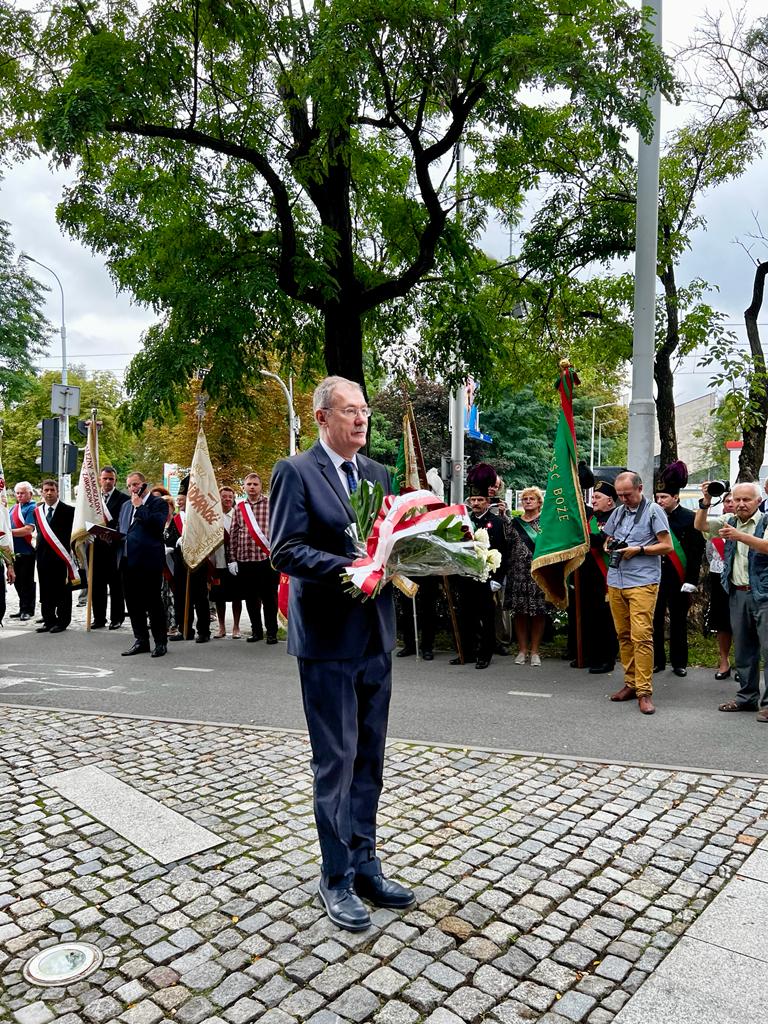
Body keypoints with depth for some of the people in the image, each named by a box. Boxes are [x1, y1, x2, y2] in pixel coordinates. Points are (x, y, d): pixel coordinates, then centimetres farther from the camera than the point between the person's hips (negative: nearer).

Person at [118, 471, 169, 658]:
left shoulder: (158, 503, -2)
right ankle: (141, 641, 21)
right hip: (128, 560, 7)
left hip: (149, 561, -7)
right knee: (133, 603, 11)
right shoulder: (126, 505, 21)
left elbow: (158, 524, -18)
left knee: (154, 603, -1)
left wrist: (139, 506, -12)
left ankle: (160, 642, 9)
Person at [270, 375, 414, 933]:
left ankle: (364, 865, 32)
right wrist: (350, 568, -25)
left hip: (376, 635, 7)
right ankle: (338, 878, 22)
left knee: (369, 760, 16)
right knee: (336, 761, 4)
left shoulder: (378, 473, 12)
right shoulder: (296, 472, -8)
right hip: (328, 639, -6)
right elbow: (286, 552, -15)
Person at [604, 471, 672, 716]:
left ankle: (644, 691, -7)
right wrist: (610, 545, 3)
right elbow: (608, 538, 26)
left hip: (643, 582, -6)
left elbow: (667, 546, -4)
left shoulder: (653, 511, -1)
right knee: (623, 635, 9)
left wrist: (638, 550, -13)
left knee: (641, 635, -11)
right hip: (616, 580, 6)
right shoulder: (618, 512, 16)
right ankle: (630, 683, 18)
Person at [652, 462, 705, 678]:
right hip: (655, 577, 3)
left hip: (678, 579, -3)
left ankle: (679, 663, 20)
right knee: (655, 620, 5)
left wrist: (691, 581, -12)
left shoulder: (689, 518, -5)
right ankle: (657, 661, 16)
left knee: (678, 621, 9)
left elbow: (696, 553, -7)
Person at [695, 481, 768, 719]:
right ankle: (747, 696, 23)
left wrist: (739, 536, -30)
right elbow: (700, 526, 4)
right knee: (743, 648, 12)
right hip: (737, 593, 6)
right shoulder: (729, 521, 12)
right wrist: (705, 502, -10)